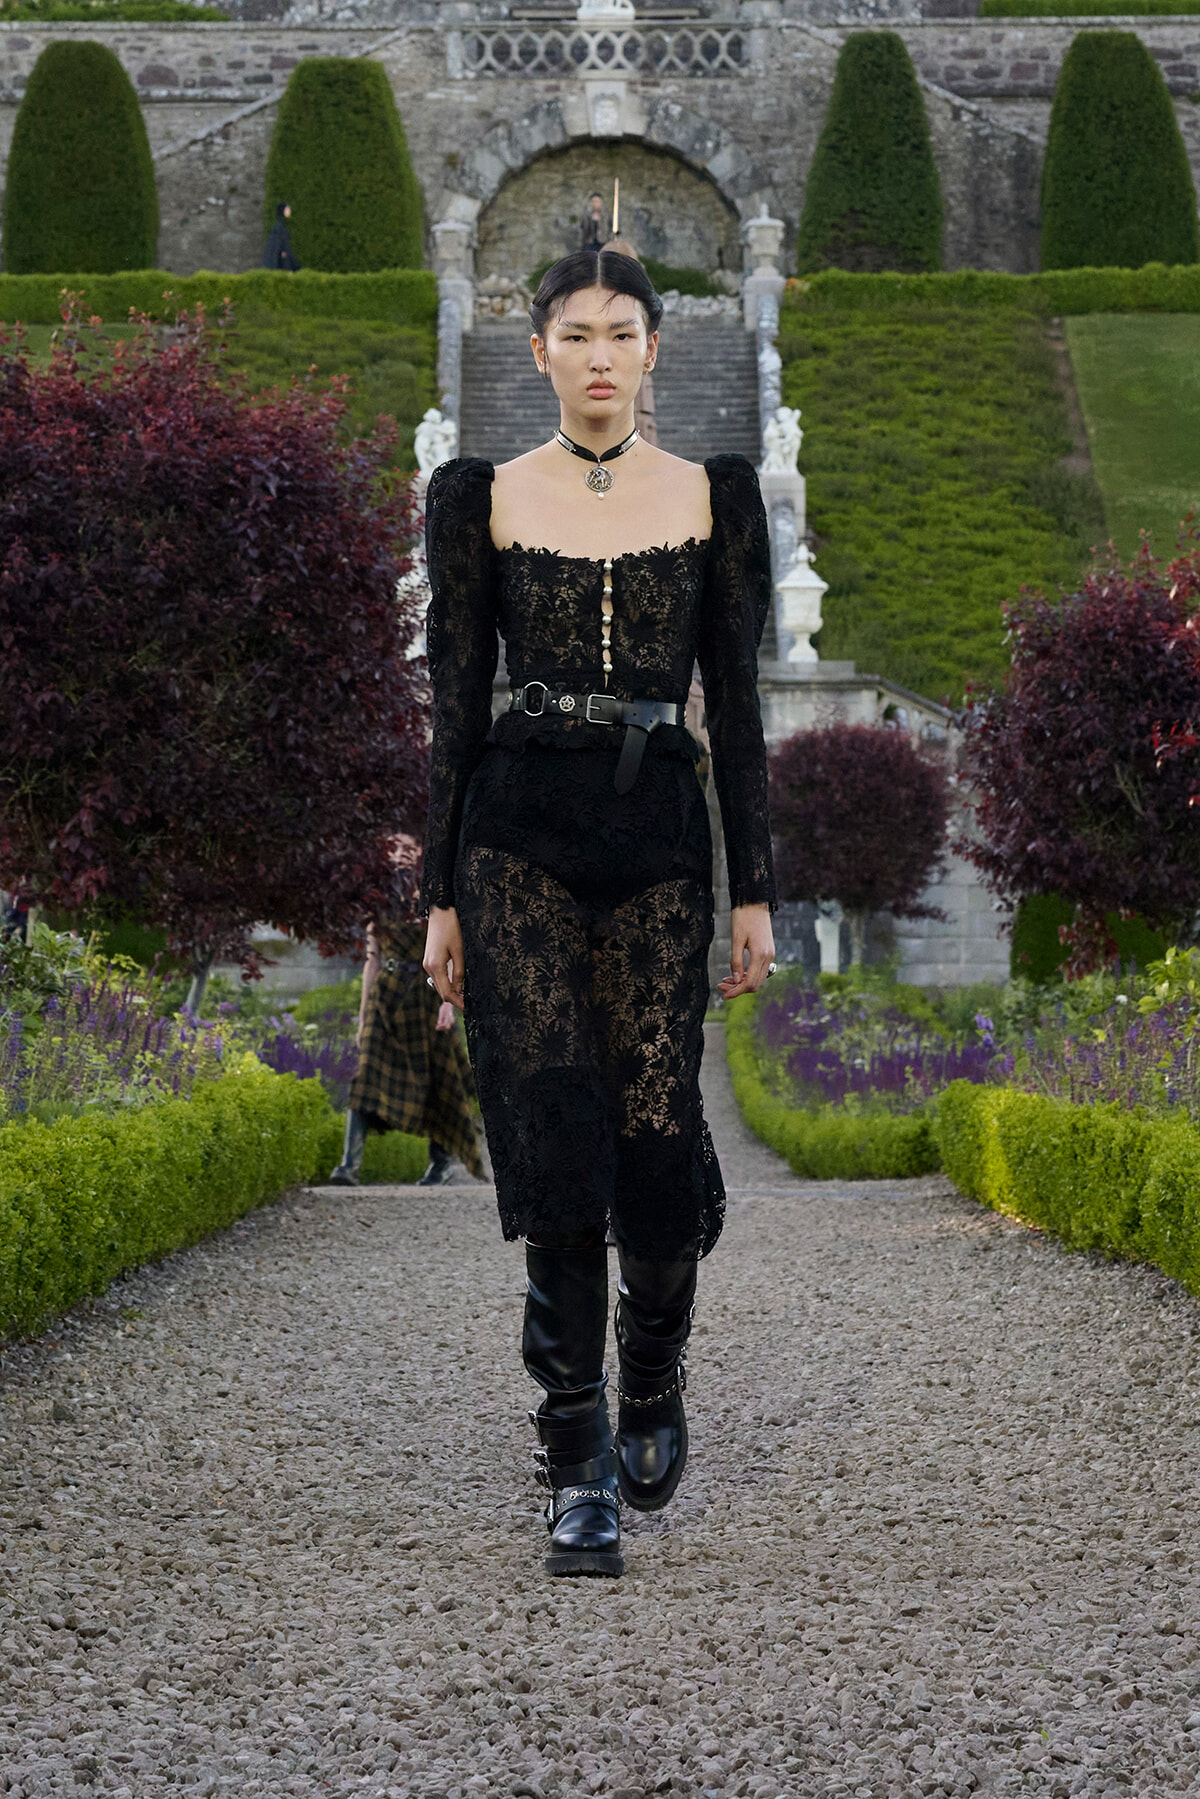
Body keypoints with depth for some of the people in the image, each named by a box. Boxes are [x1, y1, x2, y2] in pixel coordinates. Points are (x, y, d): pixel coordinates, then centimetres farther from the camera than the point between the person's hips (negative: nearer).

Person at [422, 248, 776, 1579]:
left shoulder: (713, 498, 8)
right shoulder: (481, 499, 6)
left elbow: (734, 704, 7)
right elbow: (455, 705, 5)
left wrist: (754, 890, 3)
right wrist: (441, 895, 2)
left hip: (658, 833, 1)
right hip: (520, 831, -1)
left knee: (655, 1142, -5)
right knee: (559, 1139, -9)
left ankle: (652, 1392, 26)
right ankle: (579, 1466, -1)